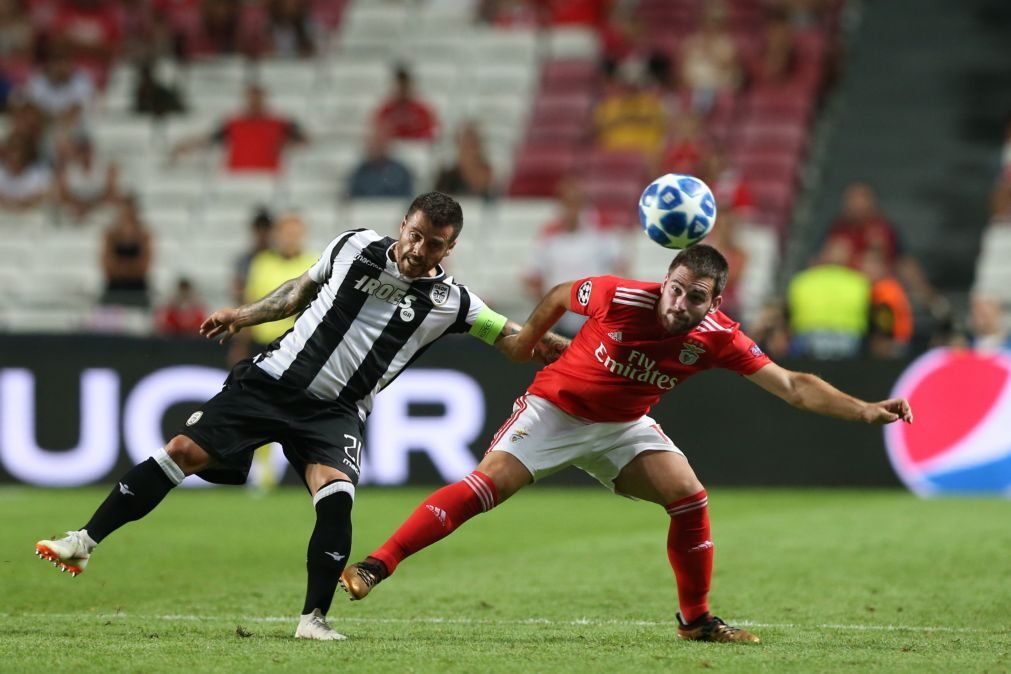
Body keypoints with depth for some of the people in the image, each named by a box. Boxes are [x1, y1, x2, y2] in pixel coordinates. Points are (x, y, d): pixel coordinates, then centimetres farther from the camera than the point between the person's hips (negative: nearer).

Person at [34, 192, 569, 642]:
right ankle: (85, 542, 3)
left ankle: (314, 618, -15)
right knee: (182, 452, -7)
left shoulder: (449, 302, -5)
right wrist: (242, 315, 13)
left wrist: (545, 345, -13)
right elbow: (303, 289, 17)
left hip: (334, 411, -1)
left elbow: (507, 334, 3)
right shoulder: (354, 247, 0)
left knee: (335, 495, -27)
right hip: (273, 380, 1)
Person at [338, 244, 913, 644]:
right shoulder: (619, 298, -27)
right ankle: (378, 565, -18)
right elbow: (561, 295, -5)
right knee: (486, 485, -20)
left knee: (689, 497, -13)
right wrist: (528, 336, 11)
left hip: (623, 426, 3)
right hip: (554, 409, -3)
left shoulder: (717, 338, -19)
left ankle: (696, 619, 6)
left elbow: (792, 386, -19)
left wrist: (865, 411, -28)